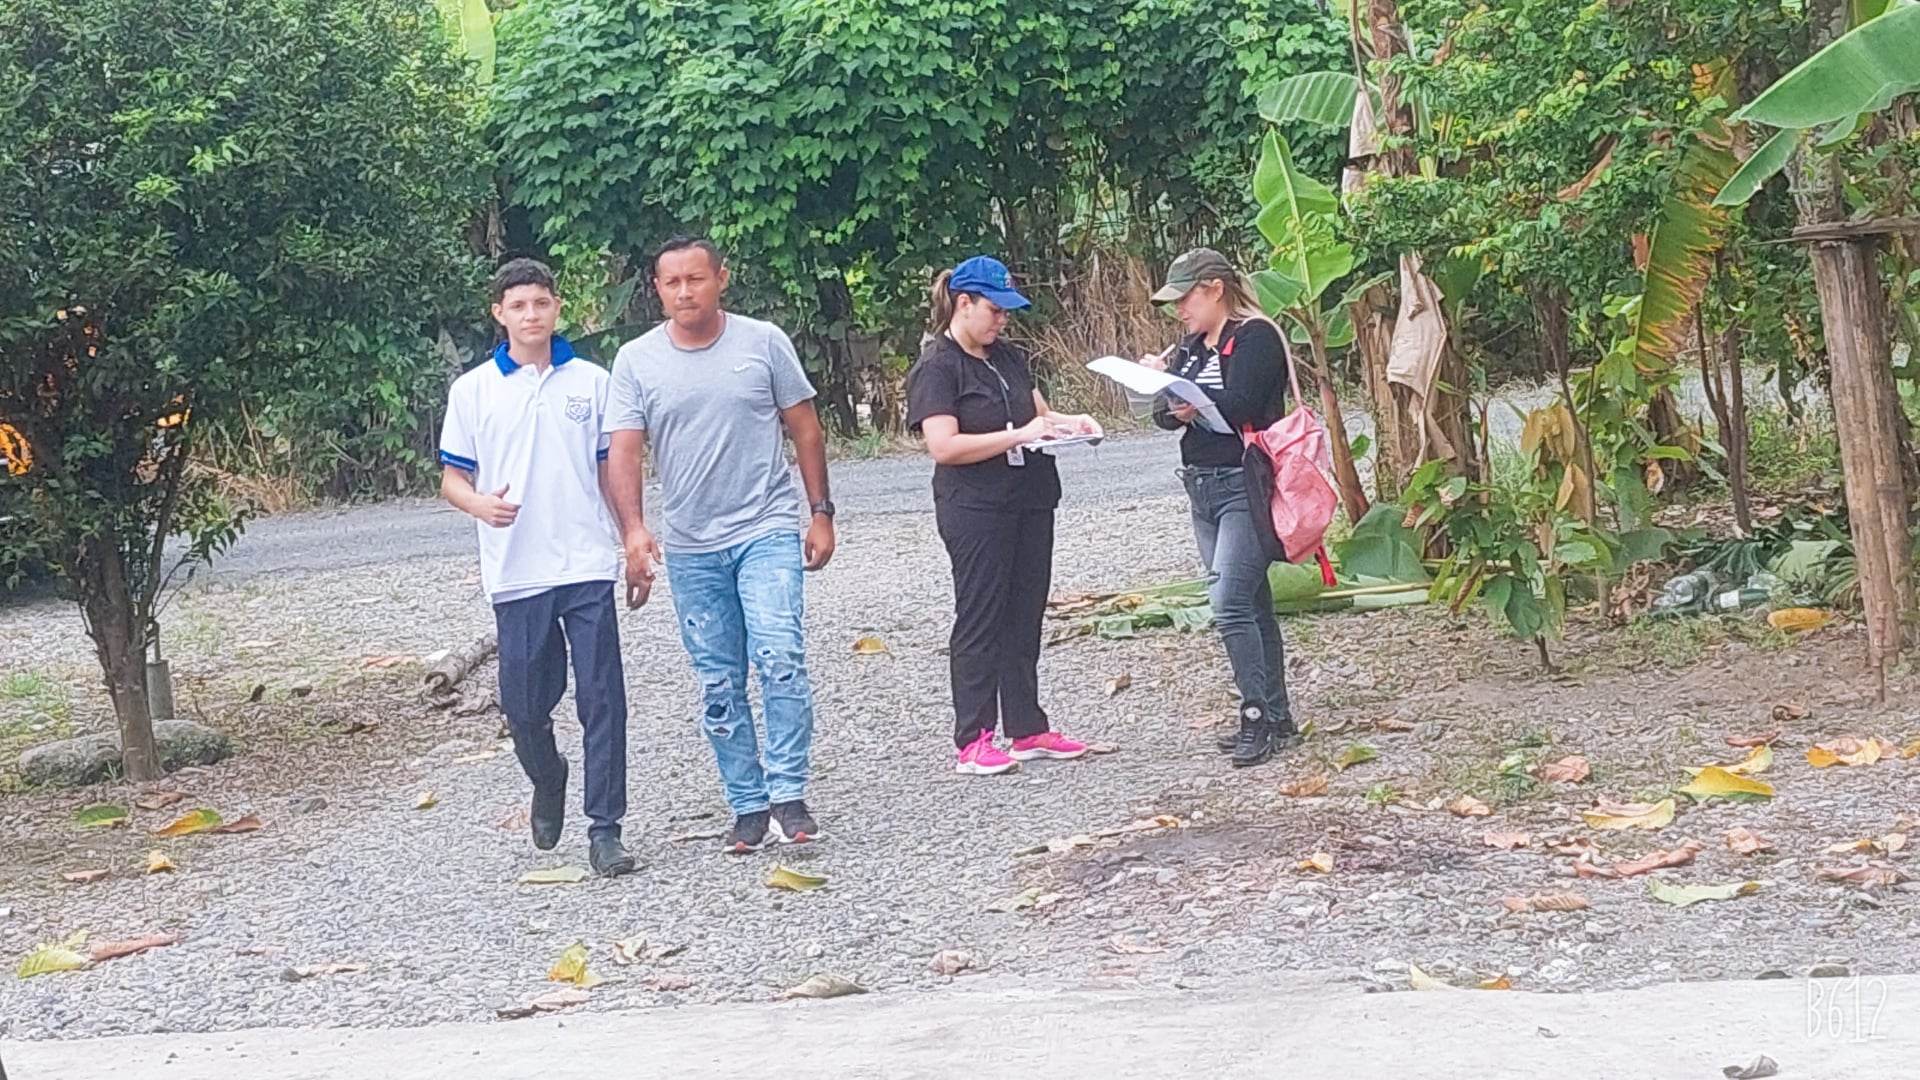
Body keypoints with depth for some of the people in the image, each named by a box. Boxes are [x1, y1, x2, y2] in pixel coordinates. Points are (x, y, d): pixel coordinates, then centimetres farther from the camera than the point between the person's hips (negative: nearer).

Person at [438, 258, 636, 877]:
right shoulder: (472, 390, 4)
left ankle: (604, 830, -1)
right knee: (524, 705, 7)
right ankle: (548, 784, 37)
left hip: (587, 566, 0)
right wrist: (480, 504, -15)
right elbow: (452, 478, 8)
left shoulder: (591, 381, 7)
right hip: (516, 574, 0)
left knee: (602, 699, -6)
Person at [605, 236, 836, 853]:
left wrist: (822, 513, 2)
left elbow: (805, 430, 6)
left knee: (780, 658, -17)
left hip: (767, 530, -2)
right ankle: (748, 807, 14)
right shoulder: (636, 361, 1)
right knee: (719, 687, 6)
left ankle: (788, 797, -9)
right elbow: (624, 451, -5)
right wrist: (633, 529, -20)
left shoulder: (763, 342, 0)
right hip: (690, 547, 2)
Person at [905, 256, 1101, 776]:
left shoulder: (1009, 356, 15)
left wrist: (1066, 421, 2)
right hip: (976, 510, -7)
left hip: (1029, 500, 8)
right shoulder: (937, 366, -9)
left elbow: (1038, 409, 25)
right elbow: (943, 445, -19)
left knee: (1025, 617, 10)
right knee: (980, 621, -4)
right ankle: (972, 742, 1)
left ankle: (1027, 729, 18)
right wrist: (1020, 435, -22)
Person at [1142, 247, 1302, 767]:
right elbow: (1167, 413, 11)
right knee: (1251, 605, 11)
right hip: (1204, 489, 9)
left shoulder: (1254, 336, -10)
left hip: (1246, 488, -9)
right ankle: (1276, 720, 15)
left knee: (1230, 602, -16)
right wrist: (1164, 384, -11)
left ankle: (1257, 716, -11)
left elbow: (1239, 406, -22)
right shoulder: (1193, 344, 16)